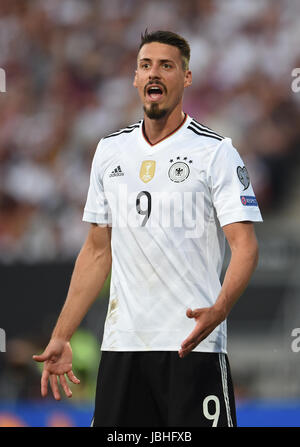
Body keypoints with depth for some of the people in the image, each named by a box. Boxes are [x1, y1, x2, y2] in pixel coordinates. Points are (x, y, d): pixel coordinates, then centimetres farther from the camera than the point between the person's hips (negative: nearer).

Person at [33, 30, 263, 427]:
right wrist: (61, 338, 12)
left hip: (193, 345, -5)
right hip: (121, 345, 5)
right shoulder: (110, 151, 13)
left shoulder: (216, 152, -3)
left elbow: (245, 245, -10)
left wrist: (218, 310, -28)